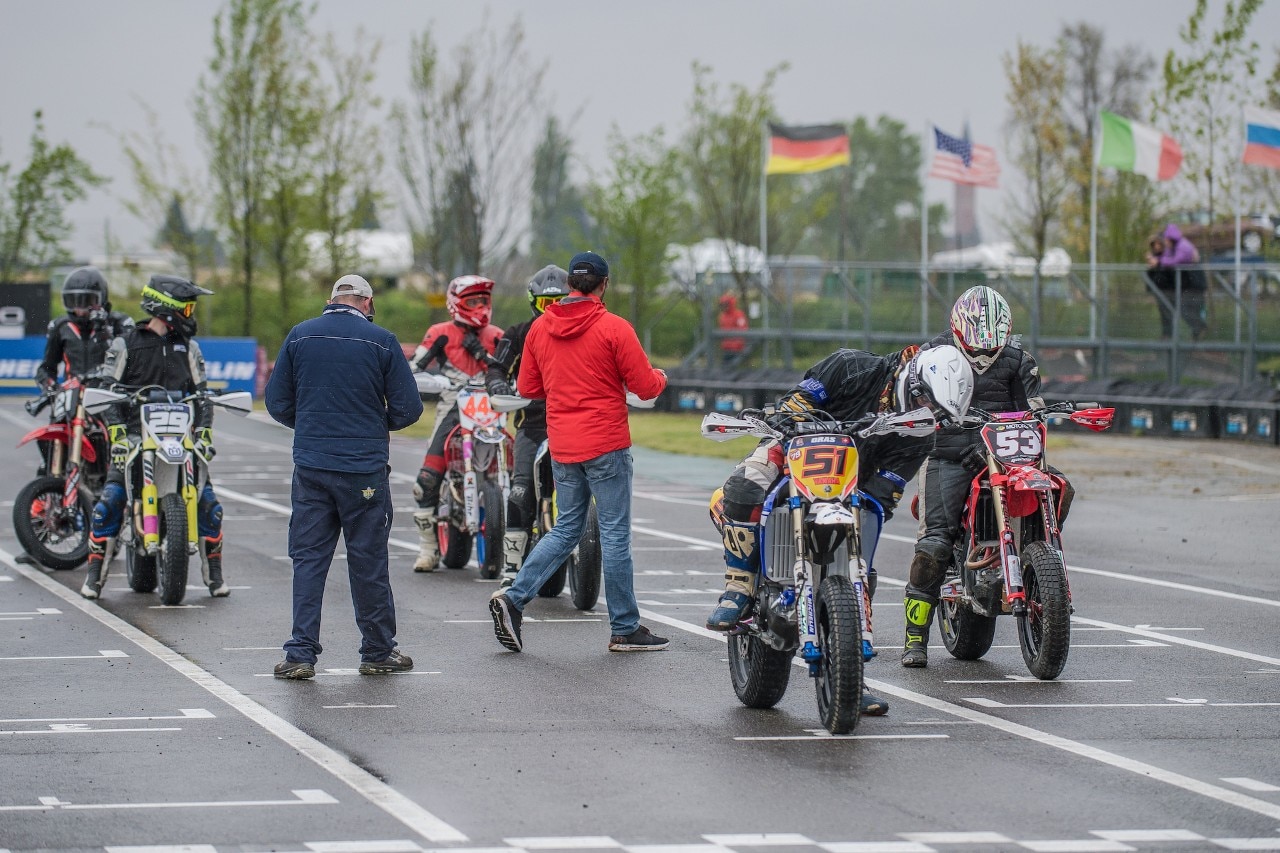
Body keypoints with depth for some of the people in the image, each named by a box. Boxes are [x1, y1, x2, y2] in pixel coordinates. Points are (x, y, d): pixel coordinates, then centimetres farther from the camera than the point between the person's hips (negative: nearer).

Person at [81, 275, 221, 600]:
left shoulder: (188, 347, 16)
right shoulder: (125, 344, 4)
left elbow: (200, 393, 15)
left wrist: (204, 433, 0)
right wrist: (117, 434, -14)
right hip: (134, 435, -3)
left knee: (208, 503, -9)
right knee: (110, 500, -18)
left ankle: (214, 573, 6)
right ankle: (95, 574, -7)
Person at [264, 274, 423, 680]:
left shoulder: (300, 335, 3)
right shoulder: (381, 341, -4)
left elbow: (277, 402, 5)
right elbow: (408, 407, -3)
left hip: (310, 464, 2)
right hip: (365, 469, -2)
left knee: (308, 558, 5)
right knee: (368, 560, 7)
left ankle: (300, 653, -1)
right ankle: (377, 652, 16)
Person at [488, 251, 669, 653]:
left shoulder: (540, 328, 4)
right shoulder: (614, 328, -12)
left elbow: (527, 387, 11)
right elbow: (645, 387, -9)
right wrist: (659, 376, 13)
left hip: (561, 447, 5)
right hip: (606, 446, -5)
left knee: (566, 529, 15)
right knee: (615, 533, 2)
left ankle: (513, 597, 0)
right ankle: (625, 629, 8)